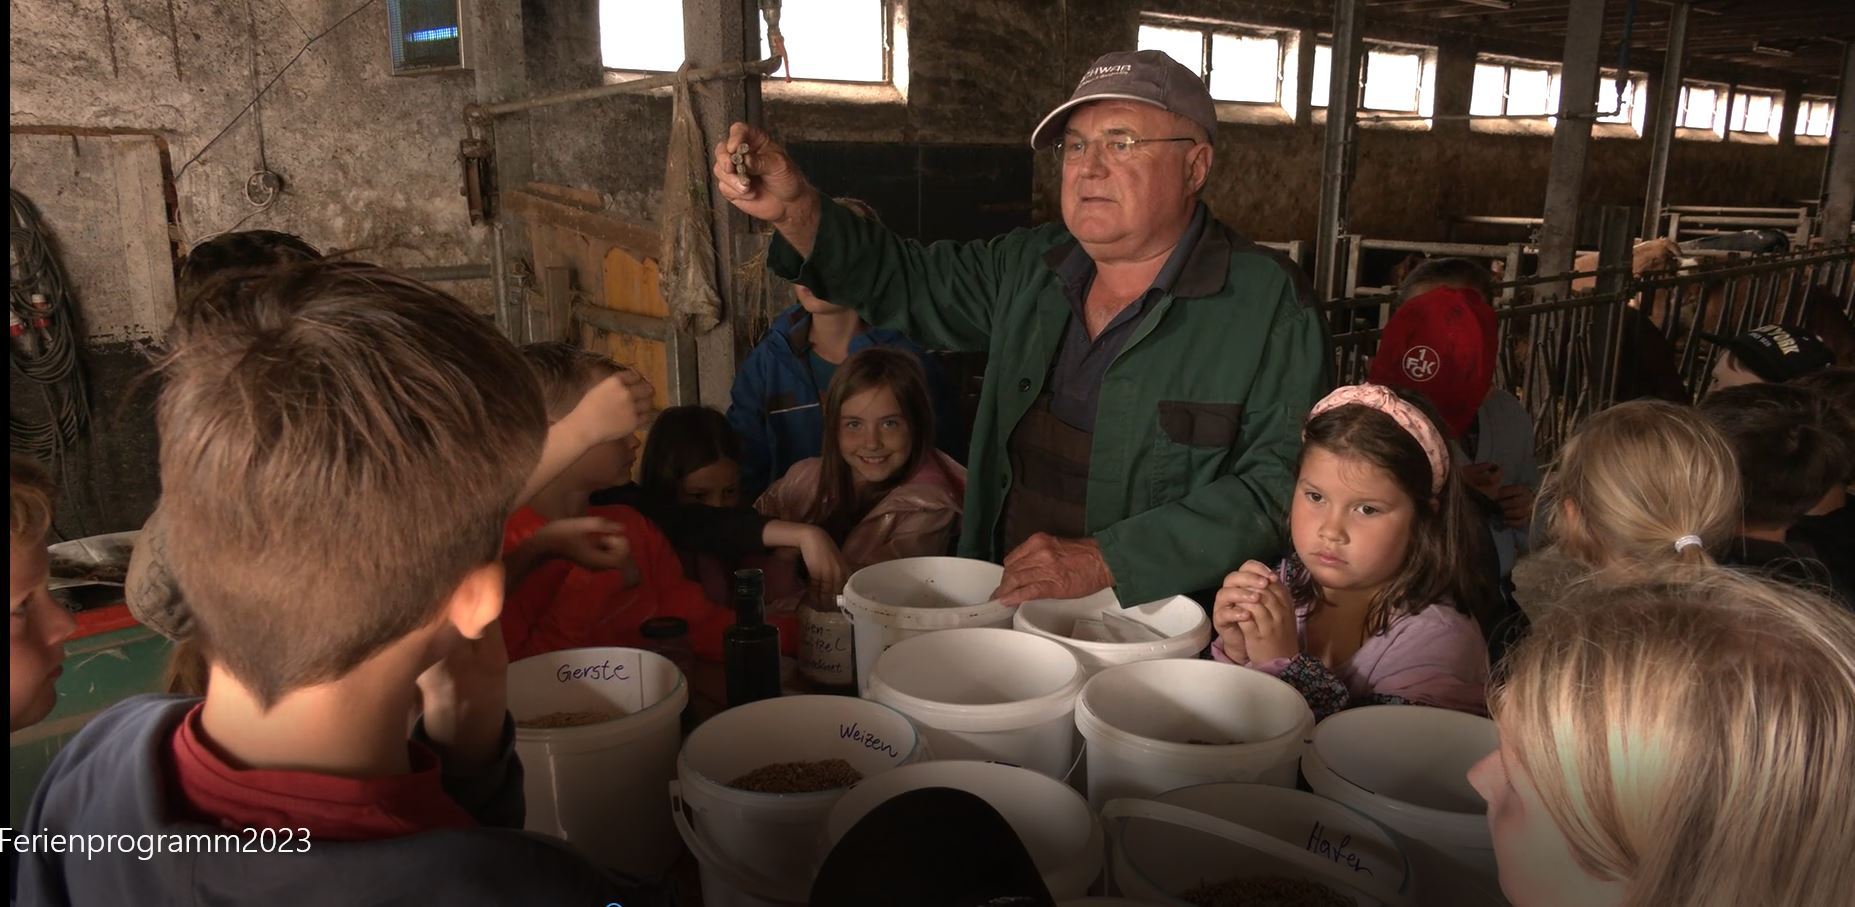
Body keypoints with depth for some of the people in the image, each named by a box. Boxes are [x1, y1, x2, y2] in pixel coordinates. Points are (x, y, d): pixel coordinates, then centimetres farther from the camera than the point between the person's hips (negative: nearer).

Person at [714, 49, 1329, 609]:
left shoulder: (1271, 307, -8)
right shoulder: (1031, 267, 9)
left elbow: (1278, 487, -14)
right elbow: (903, 282, 18)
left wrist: (1103, 562, -22)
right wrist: (793, 209, 0)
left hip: (1153, 635, -5)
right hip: (1002, 610, 5)